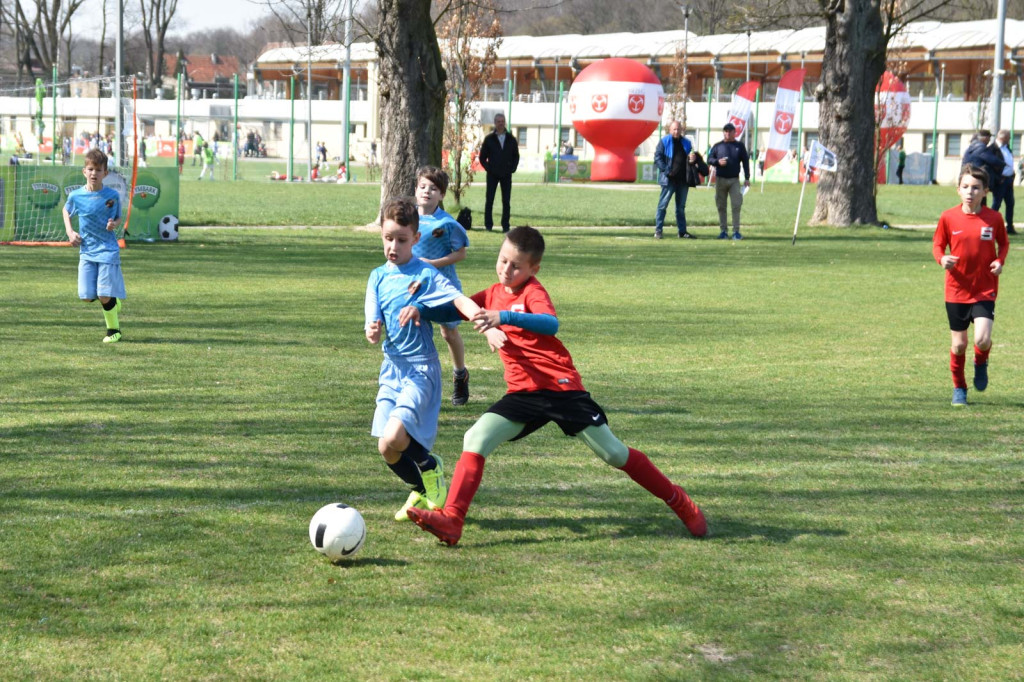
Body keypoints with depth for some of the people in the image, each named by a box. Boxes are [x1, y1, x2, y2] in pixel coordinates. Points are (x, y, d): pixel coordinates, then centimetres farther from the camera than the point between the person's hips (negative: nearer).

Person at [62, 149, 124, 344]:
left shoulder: (112, 195, -6)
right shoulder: (76, 196, -3)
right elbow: (66, 211, 18)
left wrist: (114, 224, -14)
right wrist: (70, 232, 4)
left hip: (108, 250, -3)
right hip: (86, 251, 3)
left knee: (105, 296, -9)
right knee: (87, 296, -2)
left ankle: (114, 329, 13)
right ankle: (115, 303, 29)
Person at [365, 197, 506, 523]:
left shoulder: (425, 274, -6)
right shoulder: (378, 277, 7)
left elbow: (461, 301, -18)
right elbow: (375, 325, 1)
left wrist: (488, 327, -35)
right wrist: (372, 332, -24)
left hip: (421, 368, -5)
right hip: (391, 368, 5)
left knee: (394, 438, -23)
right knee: (386, 449, 1)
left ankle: (430, 466, 9)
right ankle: (420, 490, 29)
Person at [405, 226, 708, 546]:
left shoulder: (532, 291, -11)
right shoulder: (492, 295, 11)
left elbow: (550, 324, -32)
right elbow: (452, 309, 15)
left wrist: (505, 318, -46)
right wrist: (420, 309, -7)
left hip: (561, 387, -6)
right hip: (523, 393, 6)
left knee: (614, 453, 0)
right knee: (475, 440, -15)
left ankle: (679, 501, 17)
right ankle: (451, 520, -18)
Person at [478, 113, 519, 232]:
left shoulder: (511, 139, 7)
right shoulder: (489, 139, 3)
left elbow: (516, 156, 14)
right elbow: (482, 157, 6)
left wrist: (512, 168, 0)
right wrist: (488, 168, -4)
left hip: (506, 174, 1)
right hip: (492, 175, -1)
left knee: (506, 201, 1)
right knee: (489, 200, -1)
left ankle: (505, 225, 7)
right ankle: (488, 224, 4)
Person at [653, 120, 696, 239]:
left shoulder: (686, 143, 14)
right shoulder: (664, 142, 0)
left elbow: (690, 158, 23)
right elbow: (657, 157, -5)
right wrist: (666, 170, -15)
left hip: (683, 179, 5)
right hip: (669, 179, -5)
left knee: (681, 207, 11)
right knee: (663, 205, -5)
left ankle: (682, 231, 16)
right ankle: (658, 230, -2)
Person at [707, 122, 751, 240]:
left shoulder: (739, 146, 7)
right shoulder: (718, 146, 8)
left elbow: (745, 162, 8)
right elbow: (709, 159, 9)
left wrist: (747, 178, 2)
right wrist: (717, 162, -13)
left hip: (734, 180, -1)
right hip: (720, 179, 1)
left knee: (736, 205, -8)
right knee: (721, 206, 3)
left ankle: (736, 231, -5)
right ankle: (723, 231, 9)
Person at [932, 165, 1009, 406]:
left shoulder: (994, 218, -4)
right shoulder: (948, 217, -5)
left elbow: (1003, 243, 12)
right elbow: (937, 244, 5)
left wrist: (1000, 261, -8)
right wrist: (942, 258, -16)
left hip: (985, 290, -1)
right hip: (957, 290, 1)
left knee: (982, 339, -17)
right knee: (959, 343, 6)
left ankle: (981, 364, 19)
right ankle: (959, 388, 28)